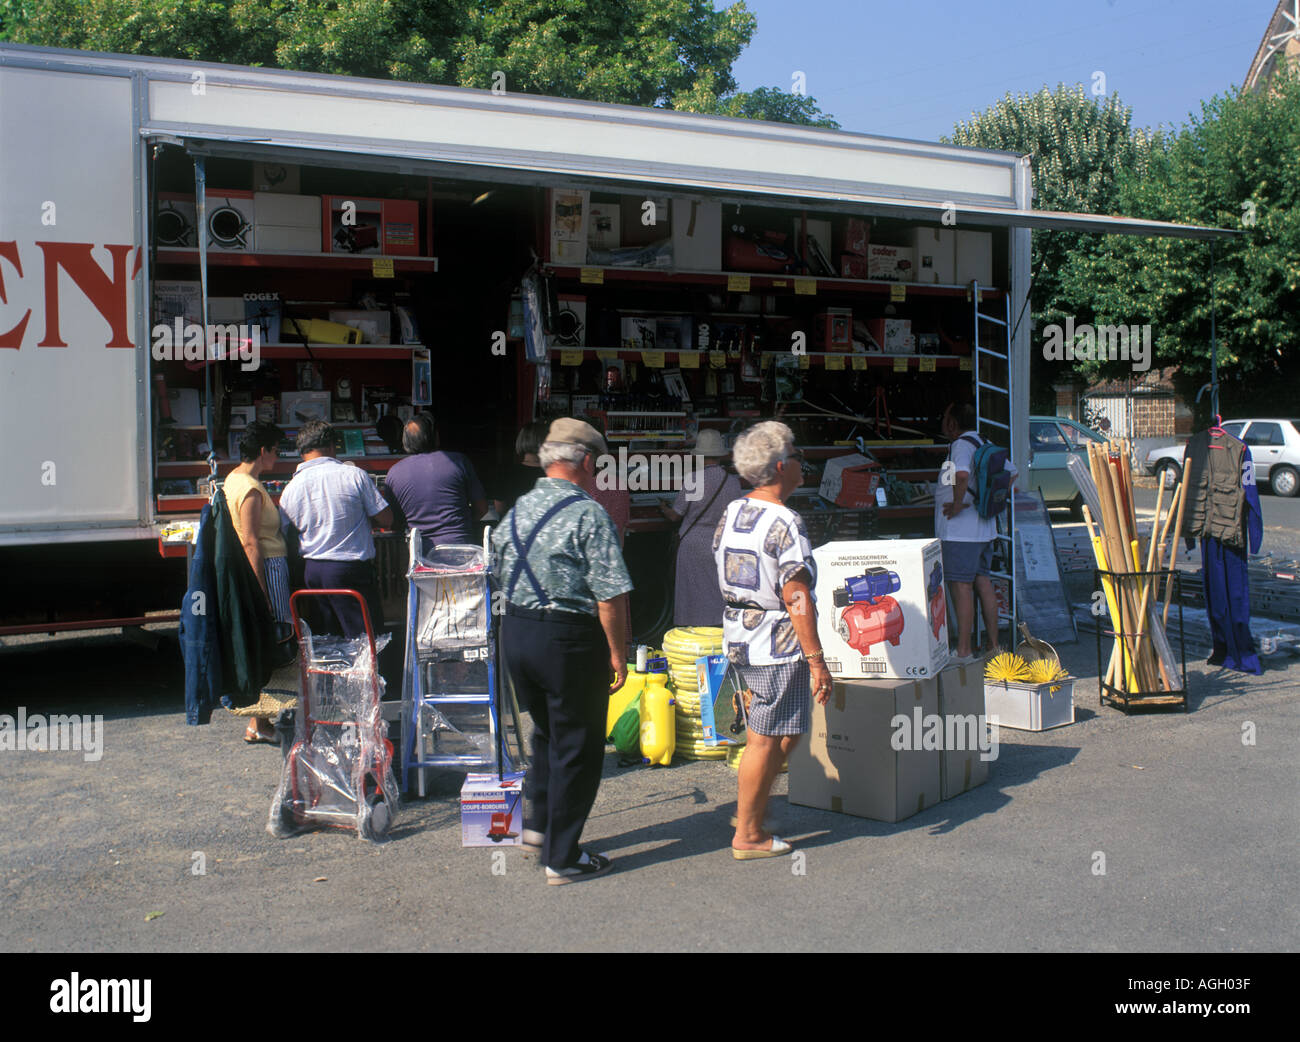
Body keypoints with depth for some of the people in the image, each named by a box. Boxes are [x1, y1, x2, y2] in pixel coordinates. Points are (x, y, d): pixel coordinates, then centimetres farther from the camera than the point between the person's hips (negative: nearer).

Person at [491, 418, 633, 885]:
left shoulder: (516, 511, 7)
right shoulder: (589, 514, -15)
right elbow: (609, 595, -18)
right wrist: (618, 653, -9)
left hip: (515, 631, 7)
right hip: (569, 639, -7)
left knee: (546, 732, 25)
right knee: (576, 746, 5)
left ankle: (536, 825, 31)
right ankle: (562, 858, 10)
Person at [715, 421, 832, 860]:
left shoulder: (731, 512, 6)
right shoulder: (784, 523, -19)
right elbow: (796, 600, -21)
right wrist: (817, 661, -17)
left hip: (738, 640, 9)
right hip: (778, 646, -8)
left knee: (787, 732, 21)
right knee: (765, 740, 1)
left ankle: (749, 810, 28)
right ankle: (747, 835, 10)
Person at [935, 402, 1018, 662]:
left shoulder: (962, 445, -15)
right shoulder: (984, 444, 14)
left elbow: (962, 475, -36)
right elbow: (1012, 471, 27)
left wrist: (957, 504, -23)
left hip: (960, 531, -9)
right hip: (984, 528, 9)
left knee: (961, 587, -6)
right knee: (983, 583, 14)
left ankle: (963, 651, -4)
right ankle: (992, 644, 20)